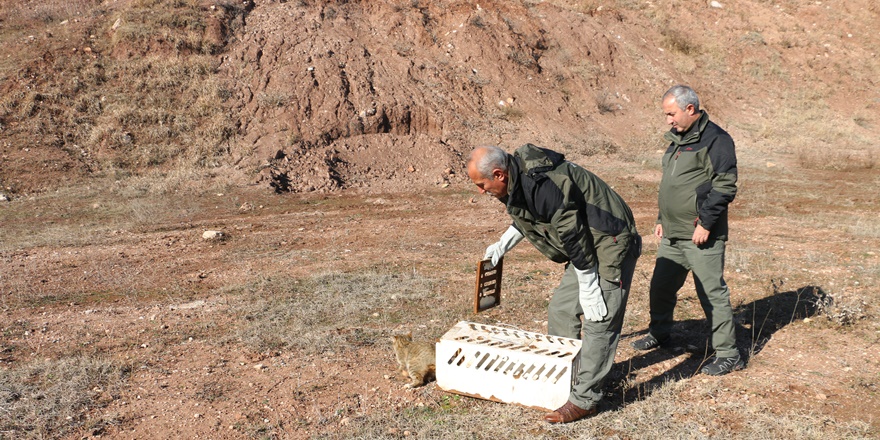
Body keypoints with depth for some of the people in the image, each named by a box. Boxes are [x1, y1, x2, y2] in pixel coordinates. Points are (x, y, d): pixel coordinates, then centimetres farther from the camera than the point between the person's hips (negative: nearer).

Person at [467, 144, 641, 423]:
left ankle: (584, 400, -2)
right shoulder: (518, 179, 2)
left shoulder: (544, 184, -30)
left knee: (599, 323, -8)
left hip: (610, 245, -10)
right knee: (561, 309, 13)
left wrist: (589, 289, -19)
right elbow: (526, 217, 23)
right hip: (586, 247, 10)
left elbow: (573, 236, -26)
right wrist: (503, 245, 13)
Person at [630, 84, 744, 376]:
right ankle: (659, 333, 36)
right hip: (672, 234, 9)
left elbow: (724, 186, -17)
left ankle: (728, 354, 7)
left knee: (712, 292, -3)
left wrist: (705, 223, -19)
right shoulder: (677, 139, 15)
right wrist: (662, 219, 19)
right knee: (661, 287, 16)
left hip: (701, 236, -8)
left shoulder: (715, 139, -12)